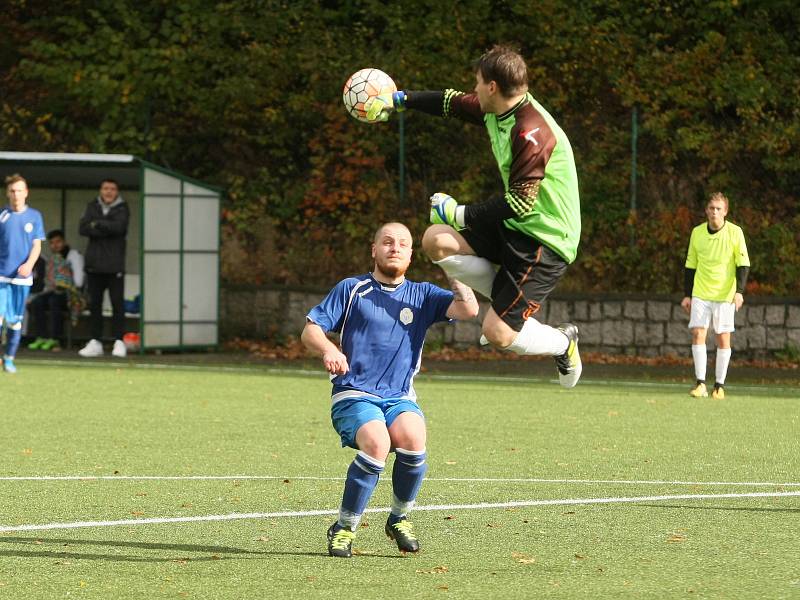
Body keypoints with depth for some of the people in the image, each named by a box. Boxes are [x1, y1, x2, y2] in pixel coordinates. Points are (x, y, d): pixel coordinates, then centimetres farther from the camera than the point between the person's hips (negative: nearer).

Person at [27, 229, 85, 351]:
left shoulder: (73, 255, 2)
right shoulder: (53, 258, 23)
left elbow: (78, 277, -9)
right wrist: (46, 291, 6)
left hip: (70, 293, -6)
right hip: (53, 291, 6)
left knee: (54, 301, -37)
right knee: (36, 303, -23)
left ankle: (54, 340, -37)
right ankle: (42, 337, -28)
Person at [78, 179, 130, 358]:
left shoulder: (122, 208, 3)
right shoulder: (93, 207, 11)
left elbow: (119, 226, -16)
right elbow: (83, 228, -3)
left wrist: (97, 224, -6)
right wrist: (106, 229, -12)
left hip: (115, 264, -3)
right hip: (94, 262, 3)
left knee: (117, 302, -6)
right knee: (94, 303, 5)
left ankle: (119, 342, -4)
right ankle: (95, 342, 10)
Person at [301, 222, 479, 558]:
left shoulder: (422, 295, 13)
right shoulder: (351, 289, 7)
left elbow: (468, 310, -2)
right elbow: (310, 331, 1)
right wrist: (328, 350, -20)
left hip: (400, 398, 2)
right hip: (353, 396, -2)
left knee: (413, 439, -31)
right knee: (376, 443, -33)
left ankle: (399, 519, -5)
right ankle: (343, 530, -17)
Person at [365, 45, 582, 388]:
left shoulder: (532, 134, -26)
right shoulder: (497, 111, 2)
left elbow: (519, 205, -26)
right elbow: (452, 103, 20)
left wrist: (460, 214, -16)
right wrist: (399, 100, 27)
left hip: (546, 240, -9)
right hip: (513, 227, 9)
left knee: (498, 334, -13)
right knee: (436, 241, 0)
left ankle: (564, 342, 18)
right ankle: (511, 305, 10)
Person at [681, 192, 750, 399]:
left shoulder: (735, 232, -5)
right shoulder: (697, 233, 4)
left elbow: (743, 264, -4)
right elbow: (690, 265, 12)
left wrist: (739, 291, -16)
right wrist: (687, 295, 9)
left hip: (725, 295, -2)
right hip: (700, 294, 2)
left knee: (723, 338, -1)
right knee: (697, 334, -10)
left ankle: (719, 386, 7)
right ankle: (700, 384, -7)